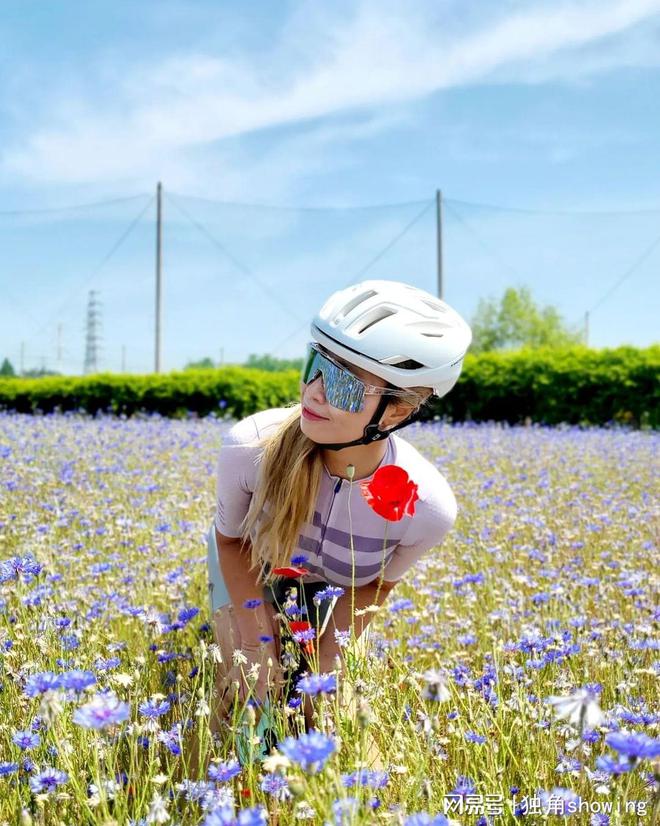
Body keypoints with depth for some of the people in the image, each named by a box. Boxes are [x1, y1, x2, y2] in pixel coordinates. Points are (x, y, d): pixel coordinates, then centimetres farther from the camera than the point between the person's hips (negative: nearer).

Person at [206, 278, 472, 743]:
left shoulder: (428, 507, -38)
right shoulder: (250, 448, -40)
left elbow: (377, 584, -14)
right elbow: (231, 539, -16)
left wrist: (327, 657, -16)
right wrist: (257, 640, -18)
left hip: (333, 591, 1)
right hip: (252, 568, 0)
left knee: (321, 715, 7)